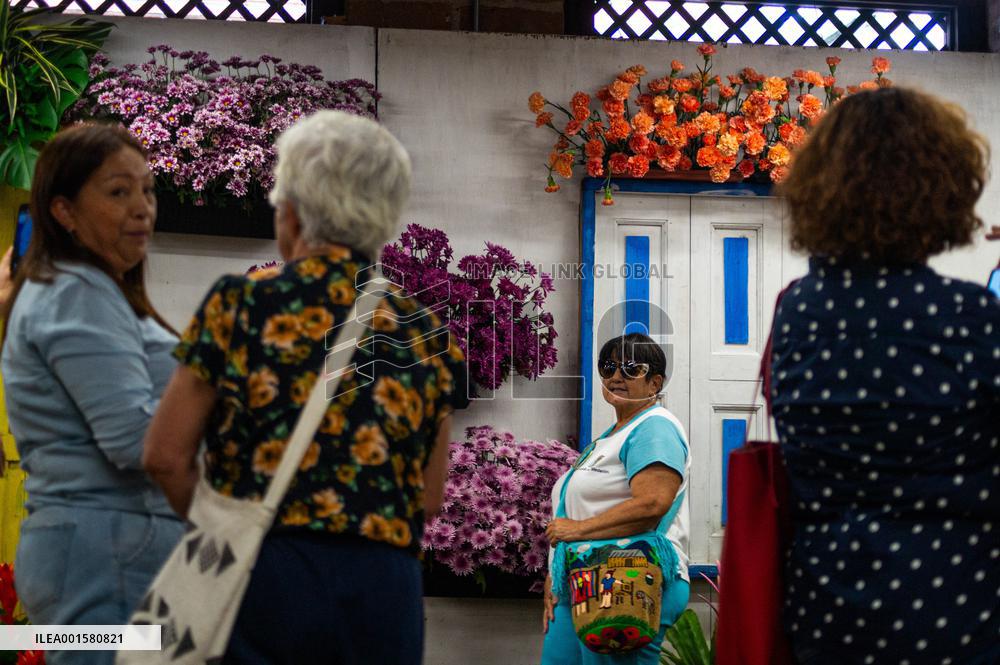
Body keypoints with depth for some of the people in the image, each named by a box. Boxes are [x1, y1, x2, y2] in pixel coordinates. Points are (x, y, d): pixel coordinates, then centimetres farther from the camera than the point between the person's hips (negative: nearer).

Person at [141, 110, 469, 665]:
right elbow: (430, 498, 10)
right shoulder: (425, 334, 6)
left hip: (263, 577, -2)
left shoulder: (239, 303, -2)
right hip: (384, 585, 3)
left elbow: (166, 456, 1)